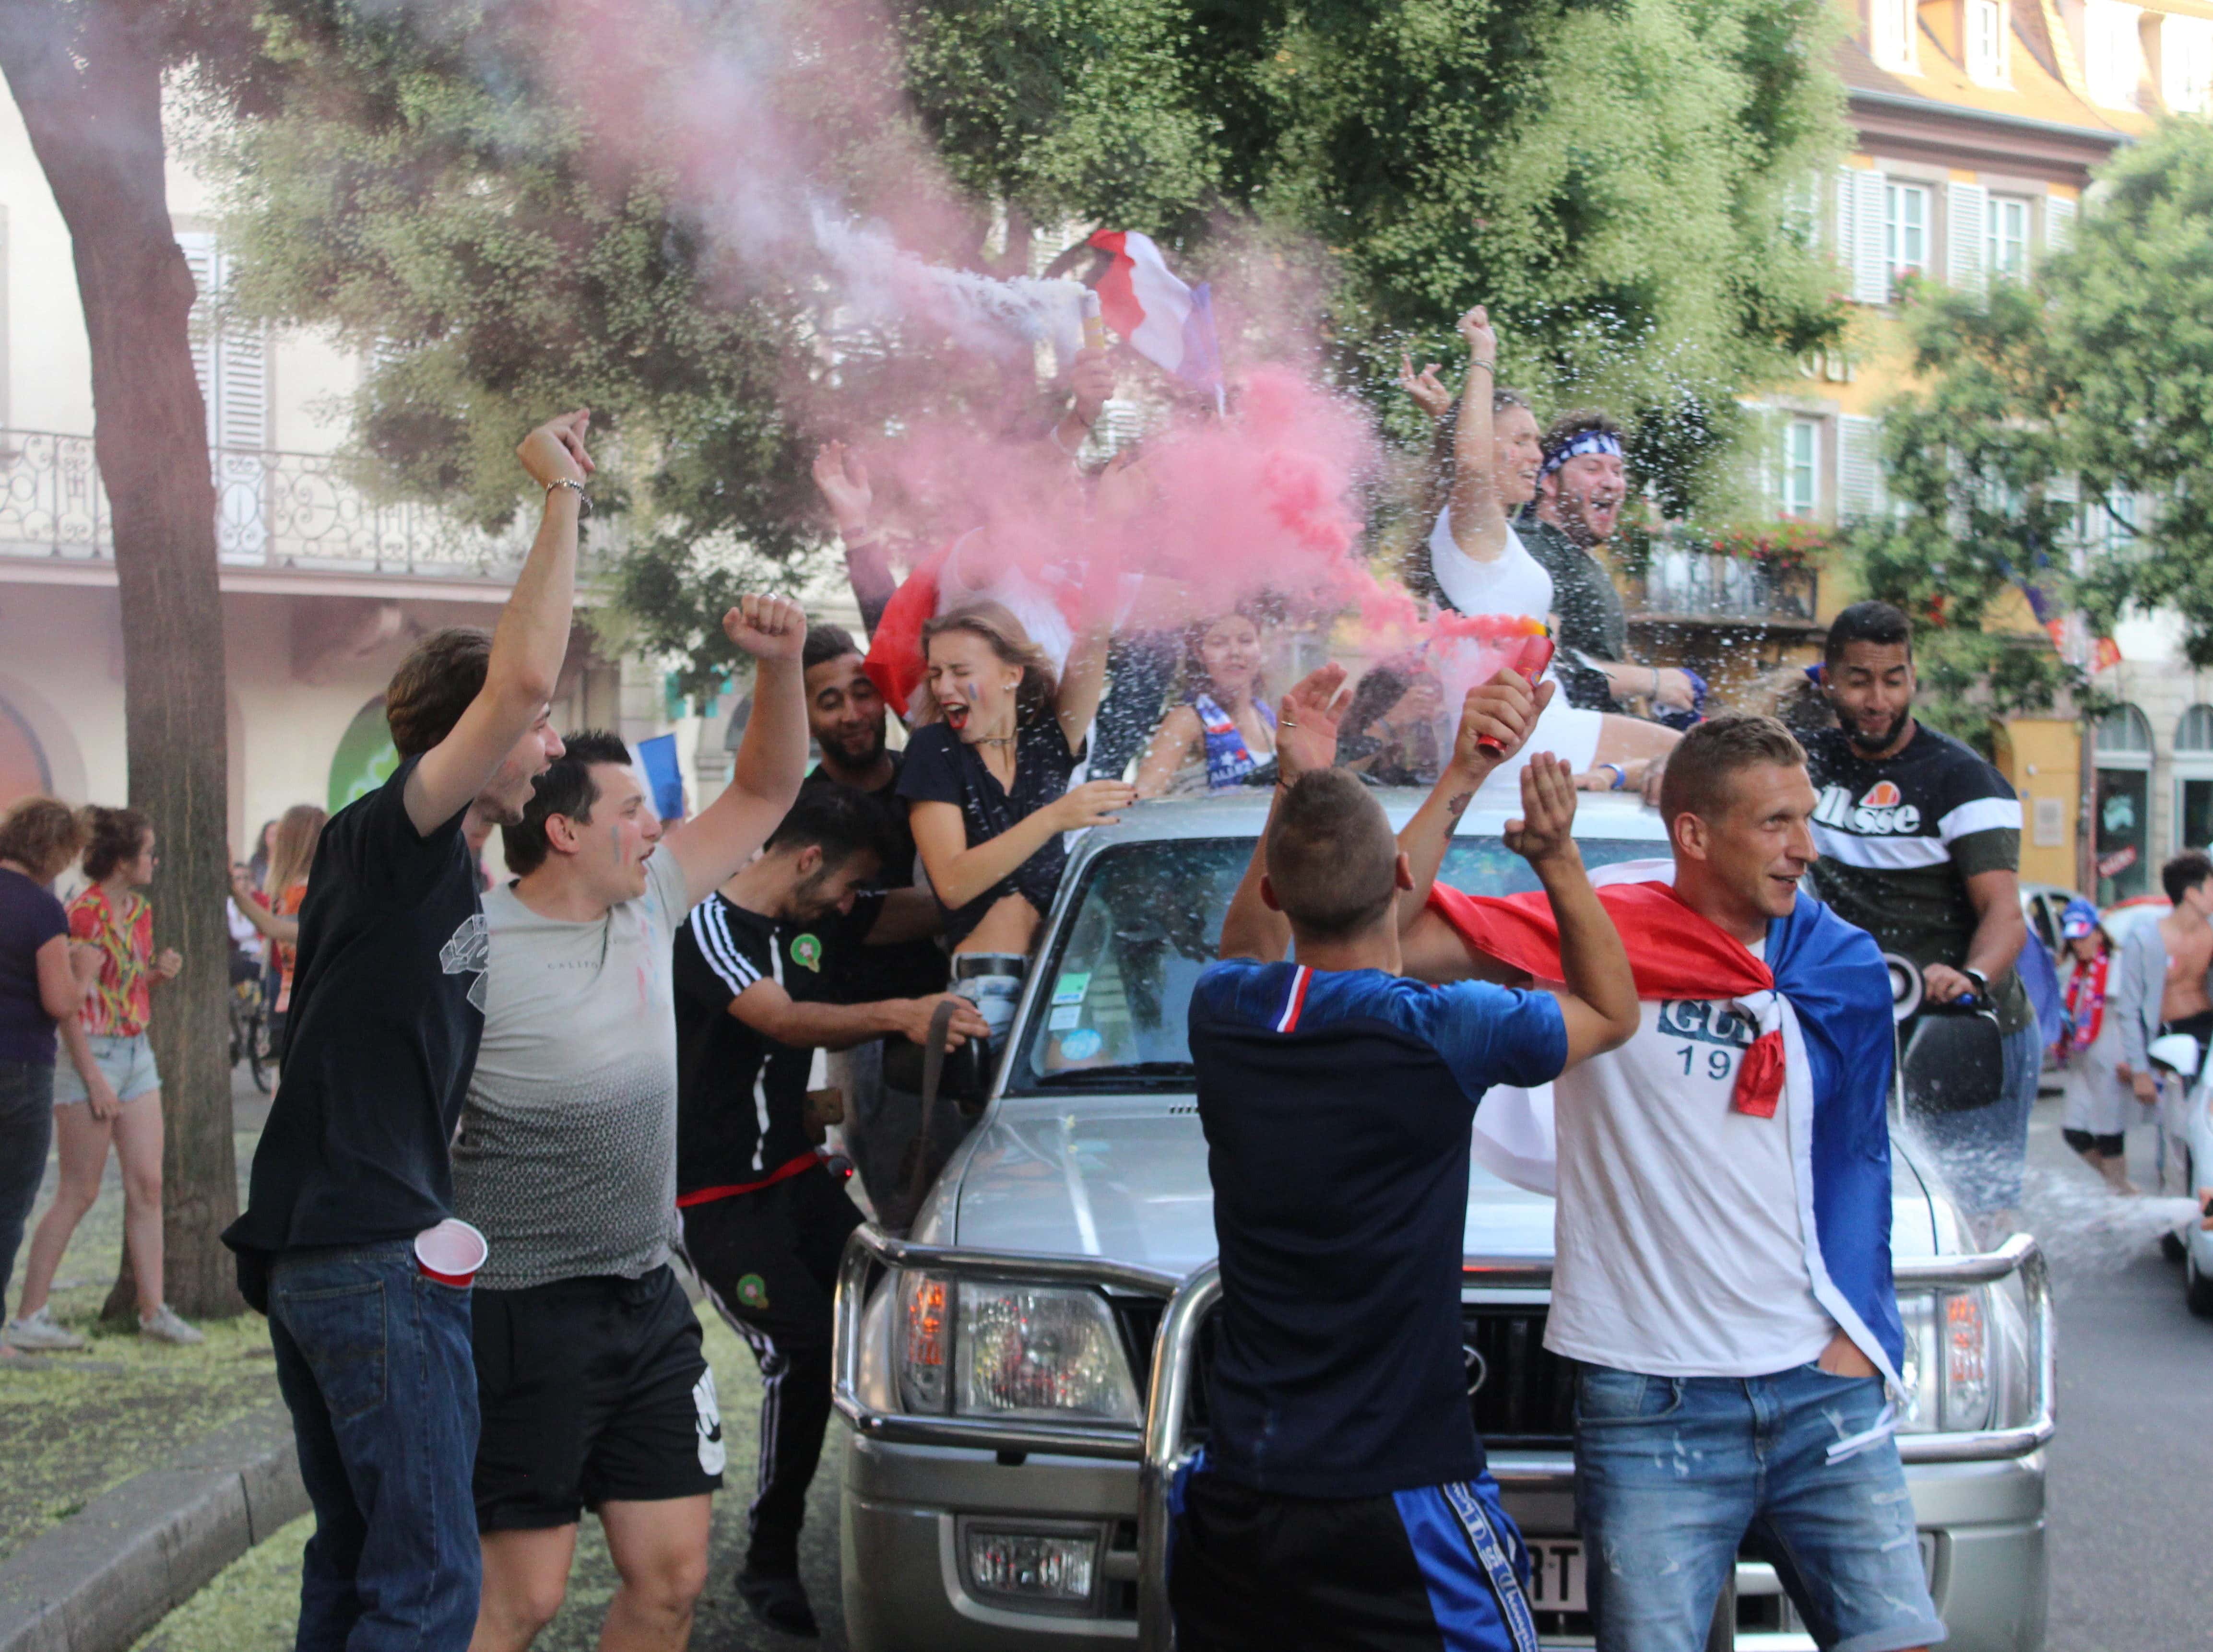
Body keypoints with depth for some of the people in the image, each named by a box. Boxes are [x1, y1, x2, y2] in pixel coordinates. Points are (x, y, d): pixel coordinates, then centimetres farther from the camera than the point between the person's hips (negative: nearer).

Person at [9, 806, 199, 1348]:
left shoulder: (140, 910, 12)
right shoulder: (86, 914, -15)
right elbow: (75, 999, -17)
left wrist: (160, 972, 2)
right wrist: (94, 1079, -20)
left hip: (137, 1054, 8)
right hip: (92, 1054, -8)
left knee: (148, 1184, 5)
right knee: (79, 1193, -4)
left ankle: (153, 1310, 11)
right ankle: (28, 1318, 3)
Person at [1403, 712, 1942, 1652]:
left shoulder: (1846, 970, 8)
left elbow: (1856, 1163, 12)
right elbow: (1394, 940, -10)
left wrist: (1853, 1345, 2)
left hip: (1822, 1390, 3)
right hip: (1651, 1402, -3)